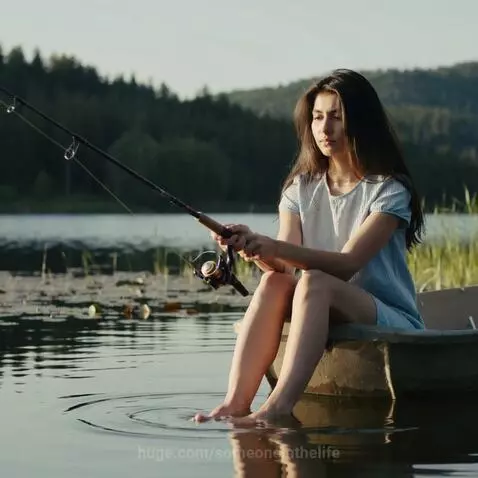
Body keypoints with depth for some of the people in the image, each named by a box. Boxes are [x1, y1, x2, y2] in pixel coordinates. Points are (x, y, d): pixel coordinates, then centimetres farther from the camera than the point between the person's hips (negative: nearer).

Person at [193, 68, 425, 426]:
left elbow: (348, 263, -21)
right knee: (274, 282, -26)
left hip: (394, 323, -4)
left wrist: (275, 248, -34)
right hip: (325, 320, 5)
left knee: (314, 282, -33)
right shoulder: (301, 189, 10)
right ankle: (235, 403, -37)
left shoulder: (388, 190, -7)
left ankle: (278, 406, -46)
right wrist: (254, 247, -28)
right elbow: (284, 266, -4)